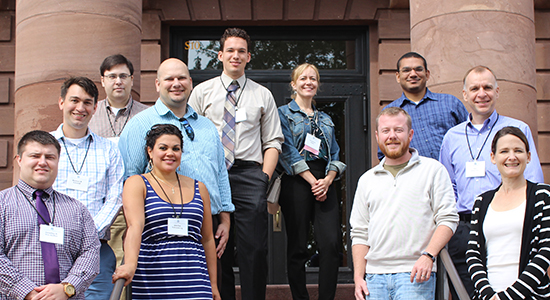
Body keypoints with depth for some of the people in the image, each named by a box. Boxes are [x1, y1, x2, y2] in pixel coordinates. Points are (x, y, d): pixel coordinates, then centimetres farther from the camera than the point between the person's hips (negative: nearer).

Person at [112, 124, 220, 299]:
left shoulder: (198, 188, 15)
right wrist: (130, 264, -29)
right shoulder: (137, 184, 4)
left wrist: (213, 285, 16)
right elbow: (135, 225, -14)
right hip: (151, 283, -2)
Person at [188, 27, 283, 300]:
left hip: (249, 173, 0)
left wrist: (264, 178, -3)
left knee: (254, 250, -7)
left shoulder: (263, 95, 14)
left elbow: (273, 142, 11)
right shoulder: (202, 92, 12)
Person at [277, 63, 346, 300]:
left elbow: (335, 155, 15)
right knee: (297, 247, -2)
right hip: (297, 183, -4)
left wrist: (327, 180, -5)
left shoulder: (326, 120, 22)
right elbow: (288, 152, -4)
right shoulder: (284, 113, 7)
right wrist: (312, 181, -11)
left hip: (325, 183, 4)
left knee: (331, 243, -10)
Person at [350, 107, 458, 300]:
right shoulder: (367, 180, 17)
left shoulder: (433, 170, 7)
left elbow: (448, 219, 0)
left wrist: (428, 255, -14)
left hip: (415, 275, -3)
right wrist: (358, 277, 6)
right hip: (375, 275, 4)